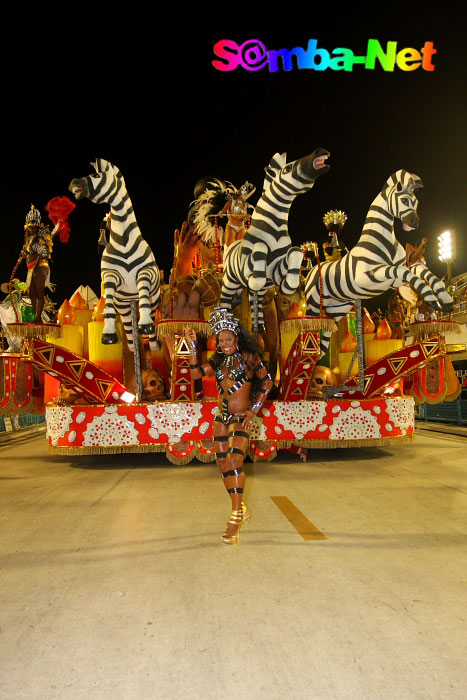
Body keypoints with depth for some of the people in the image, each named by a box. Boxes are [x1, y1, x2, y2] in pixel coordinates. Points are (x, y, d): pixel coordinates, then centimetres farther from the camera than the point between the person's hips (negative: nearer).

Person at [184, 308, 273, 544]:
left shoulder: (249, 357, -6)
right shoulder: (218, 360, 7)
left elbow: (267, 383, -2)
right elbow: (196, 373, -3)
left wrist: (254, 410, -7)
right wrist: (192, 346, -8)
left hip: (241, 418, -6)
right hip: (221, 417, 6)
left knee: (235, 461, -19)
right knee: (223, 464, 7)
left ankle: (236, 517, -12)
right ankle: (241, 509, 23)